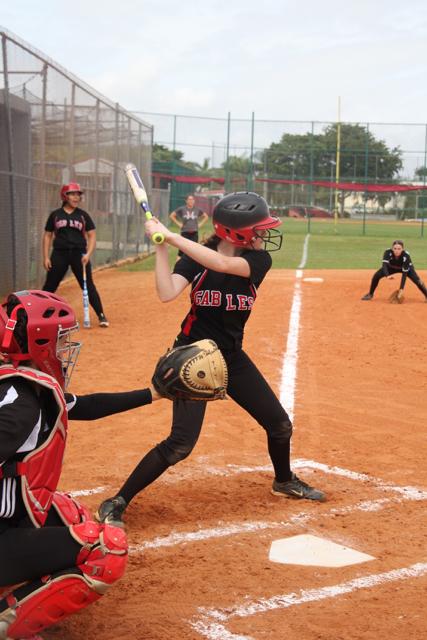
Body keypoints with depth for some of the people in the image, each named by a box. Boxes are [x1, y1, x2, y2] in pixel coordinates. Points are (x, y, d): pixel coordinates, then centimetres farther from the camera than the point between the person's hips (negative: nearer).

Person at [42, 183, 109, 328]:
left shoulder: (83, 215, 7)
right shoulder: (55, 215, 7)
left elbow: (92, 235, 5)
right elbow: (47, 236, 10)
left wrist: (88, 254, -10)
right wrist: (46, 257, 2)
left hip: (79, 254, 0)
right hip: (59, 254, 0)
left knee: (89, 286, -3)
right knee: (49, 287, 2)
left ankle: (101, 316, 1)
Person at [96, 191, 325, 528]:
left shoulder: (259, 260, -10)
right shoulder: (195, 257, -12)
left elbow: (223, 264, -30)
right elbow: (167, 294, -28)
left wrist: (170, 235, -33)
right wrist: (161, 245, -28)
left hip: (233, 357, 4)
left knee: (280, 424, 12)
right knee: (181, 443, -16)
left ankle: (285, 481, 43)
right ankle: (117, 503, -4)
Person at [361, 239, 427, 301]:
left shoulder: (406, 256, -37)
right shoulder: (388, 252, -35)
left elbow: (404, 273, -36)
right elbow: (384, 264, -45)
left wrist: (401, 289, -41)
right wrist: (387, 275, -66)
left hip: (406, 268, -2)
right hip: (391, 267, 2)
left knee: (417, 280, -22)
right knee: (376, 276, -15)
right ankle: (370, 294, 7)